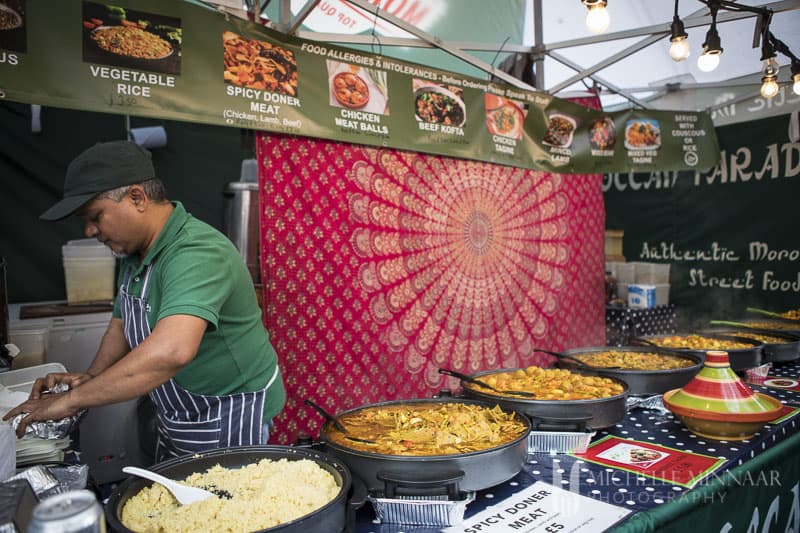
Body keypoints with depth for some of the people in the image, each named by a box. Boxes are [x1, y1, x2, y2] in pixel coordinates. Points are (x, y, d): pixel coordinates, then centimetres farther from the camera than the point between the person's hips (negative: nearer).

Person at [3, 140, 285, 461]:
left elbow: (170, 352, -43)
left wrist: (71, 400, -33)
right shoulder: (134, 251, 1)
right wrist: (90, 378, -5)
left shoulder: (195, 254, -29)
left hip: (231, 422, -8)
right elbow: (122, 326, 13)